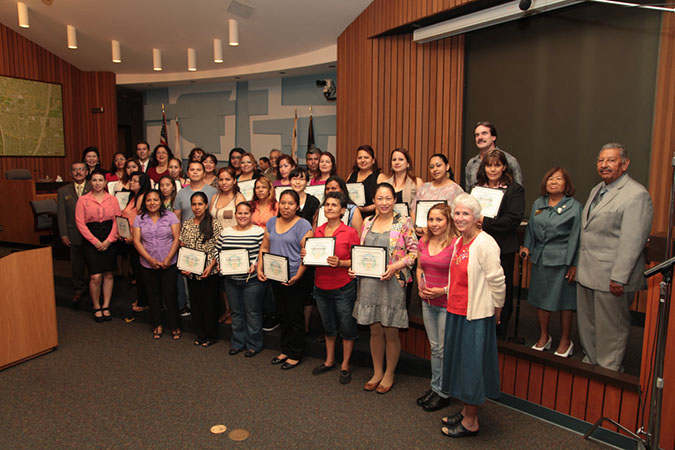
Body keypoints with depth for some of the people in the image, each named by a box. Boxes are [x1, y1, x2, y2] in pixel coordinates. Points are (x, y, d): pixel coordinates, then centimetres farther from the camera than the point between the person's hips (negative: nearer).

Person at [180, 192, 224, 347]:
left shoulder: (214, 224, -7)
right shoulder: (186, 224, 6)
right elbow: (182, 247, 10)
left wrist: (210, 266, -16)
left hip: (209, 272, -4)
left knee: (209, 303, 5)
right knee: (195, 302, 13)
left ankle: (211, 335, 20)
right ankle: (200, 333, 28)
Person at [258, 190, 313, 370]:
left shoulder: (303, 225, -10)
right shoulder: (272, 222, 10)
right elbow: (265, 247, 14)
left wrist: (297, 276, -22)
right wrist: (260, 268, 3)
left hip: (294, 279, -6)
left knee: (295, 317, 4)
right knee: (283, 315, 17)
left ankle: (295, 355, 18)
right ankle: (285, 350, 32)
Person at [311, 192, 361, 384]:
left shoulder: (350, 232, -10)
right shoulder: (318, 231, 4)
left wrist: (340, 263, -24)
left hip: (343, 288, -5)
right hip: (321, 287, 5)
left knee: (346, 328, 8)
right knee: (328, 326, 19)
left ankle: (345, 365, 26)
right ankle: (329, 361, 37)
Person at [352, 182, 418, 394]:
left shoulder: (404, 223, -5)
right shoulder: (368, 222, 9)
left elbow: (414, 252, -6)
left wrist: (395, 267, -18)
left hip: (392, 283, -4)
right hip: (369, 283, 4)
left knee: (390, 332, 7)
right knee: (375, 331, 13)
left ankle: (389, 374, 26)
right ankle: (377, 373, 29)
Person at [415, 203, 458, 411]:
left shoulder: (456, 244, -16)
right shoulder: (424, 242, 5)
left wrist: (443, 290, -20)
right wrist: (420, 287, 1)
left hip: (447, 303, -6)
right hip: (427, 302, 6)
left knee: (445, 350, 5)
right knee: (434, 347, 18)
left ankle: (444, 393, 22)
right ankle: (435, 387, 32)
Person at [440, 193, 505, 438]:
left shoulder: (485, 244, -18)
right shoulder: (459, 242, 9)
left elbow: (497, 281, -16)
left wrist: (496, 310, -7)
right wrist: (439, 291, 15)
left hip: (476, 315, -9)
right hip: (455, 312, 9)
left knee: (472, 364, 3)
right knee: (458, 360, 18)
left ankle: (471, 422, 20)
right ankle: (465, 410, 36)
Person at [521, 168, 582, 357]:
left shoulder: (574, 207, -3)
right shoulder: (538, 204, 10)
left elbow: (576, 237, -6)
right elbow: (531, 228, 18)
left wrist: (573, 264, -9)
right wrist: (527, 246, 4)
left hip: (562, 259, -4)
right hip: (540, 258, 5)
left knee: (564, 299, 4)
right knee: (540, 297, 11)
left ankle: (565, 341, 20)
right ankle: (544, 336, 28)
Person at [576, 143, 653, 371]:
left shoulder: (637, 195, -13)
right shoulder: (597, 190, 15)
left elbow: (632, 241, -19)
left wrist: (619, 278, -21)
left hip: (611, 275, -8)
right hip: (587, 271, 8)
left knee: (611, 326, 6)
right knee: (587, 321, 18)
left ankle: (609, 370, 22)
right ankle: (590, 361, 35)